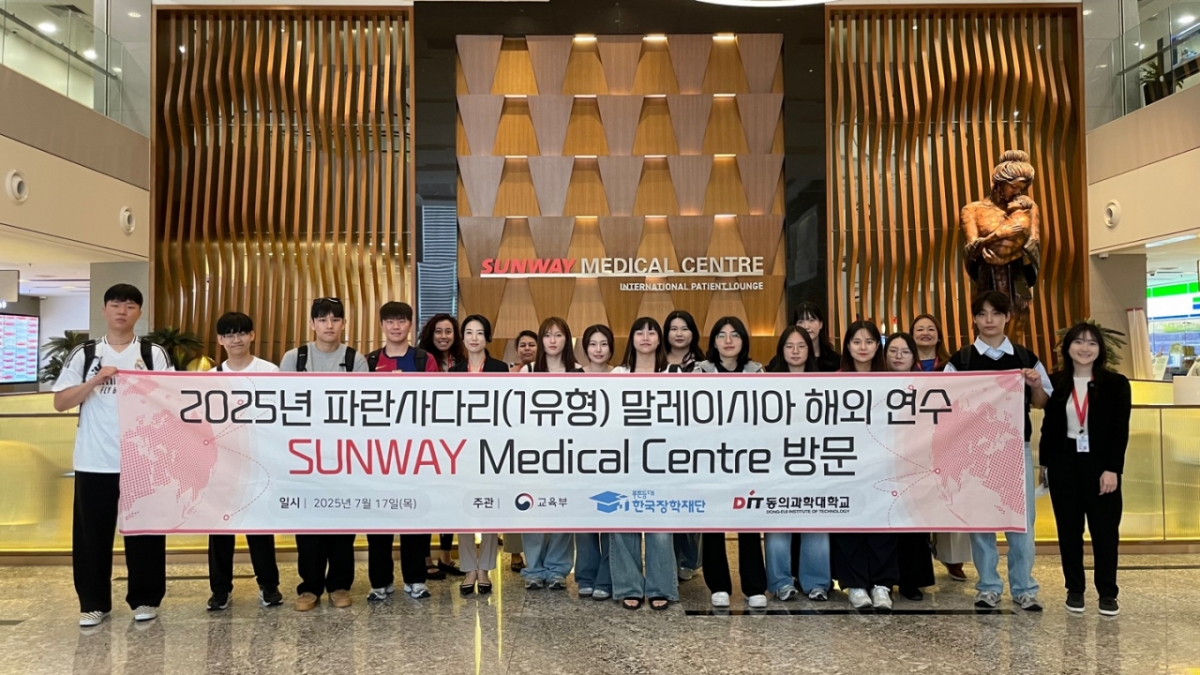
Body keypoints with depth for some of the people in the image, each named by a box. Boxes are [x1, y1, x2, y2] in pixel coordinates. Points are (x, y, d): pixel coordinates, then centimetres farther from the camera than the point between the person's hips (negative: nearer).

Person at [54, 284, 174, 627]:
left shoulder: (154, 354, 5)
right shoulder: (83, 354, 6)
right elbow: (60, 402, 1)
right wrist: (95, 381, -13)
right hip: (94, 462, 1)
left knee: (144, 532, 6)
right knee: (92, 535, 7)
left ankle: (145, 599, 18)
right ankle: (94, 603, 21)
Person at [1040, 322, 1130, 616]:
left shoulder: (1116, 384, -1)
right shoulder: (1055, 383, 3)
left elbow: (1120, 430, -6)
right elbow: (1049, 426, 6)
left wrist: (1112, 469, -13)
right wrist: (1044, 463, 3)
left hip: (1101, 464, -1)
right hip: (1064, 463, 2)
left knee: (1105, 529, 3)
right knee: (1069, 529, 8)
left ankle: (1108, 593, 15)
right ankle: (1074, 589, 19)